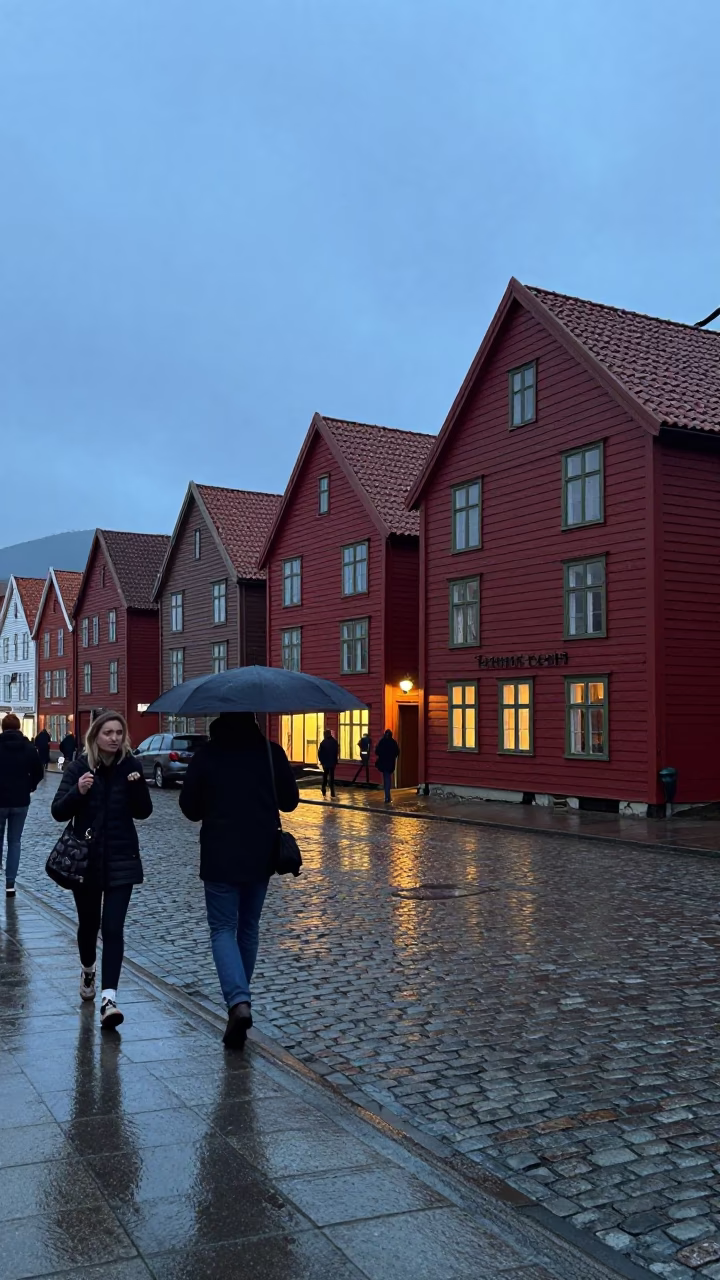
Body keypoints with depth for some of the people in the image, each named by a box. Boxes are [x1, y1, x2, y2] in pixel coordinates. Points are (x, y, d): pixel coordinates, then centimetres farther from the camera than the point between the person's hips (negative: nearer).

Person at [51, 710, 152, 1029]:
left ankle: (109, 998, -13)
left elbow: (143, 812, 3)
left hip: (121, 860, 0)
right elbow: (59, 812, -7)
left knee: (113, 928, -9)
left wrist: (138, 785, -16)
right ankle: (88, 971, 45)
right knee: (89, 922, 15)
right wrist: (78, 792, -25)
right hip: (85, 858, 0)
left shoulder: (129, 767, 0)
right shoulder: (79, 768, -4)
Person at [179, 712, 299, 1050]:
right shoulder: (271, 752, -3)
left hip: (220, 856, -3)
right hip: (261, 855, 3)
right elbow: (290, 801, 3)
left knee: (223, 928, 2)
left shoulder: (206, 754, -7)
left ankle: (239, 1001, -18)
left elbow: (189, 807, -2)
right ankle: (240, 1000, 27)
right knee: (249, 927, 17)